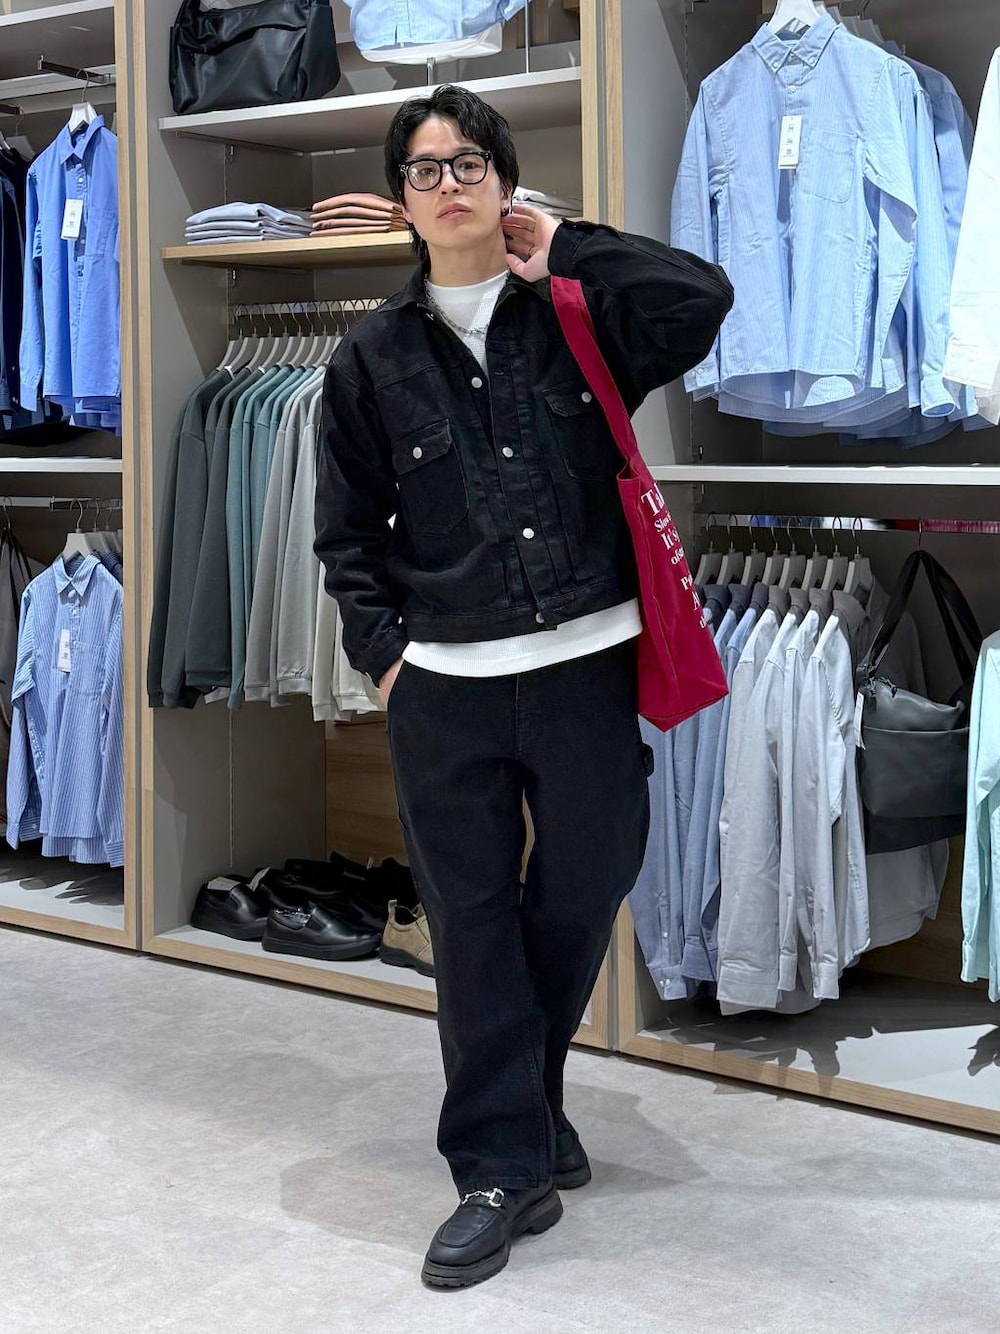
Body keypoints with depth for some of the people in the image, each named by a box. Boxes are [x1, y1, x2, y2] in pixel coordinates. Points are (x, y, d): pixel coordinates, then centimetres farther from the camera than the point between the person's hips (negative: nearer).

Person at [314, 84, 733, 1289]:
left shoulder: (577, 314, 3)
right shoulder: (374, 356, 6)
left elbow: (702, 301, -16)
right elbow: (347, 528, 9)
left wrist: (567, 251, -7)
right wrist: (383, 647, -1)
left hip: (588, 665, 0)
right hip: (445, 687, 1)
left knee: (583, 894, 11)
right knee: (472, 920, 4)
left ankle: (525, 1094, 37)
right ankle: (505, 1170, 14)